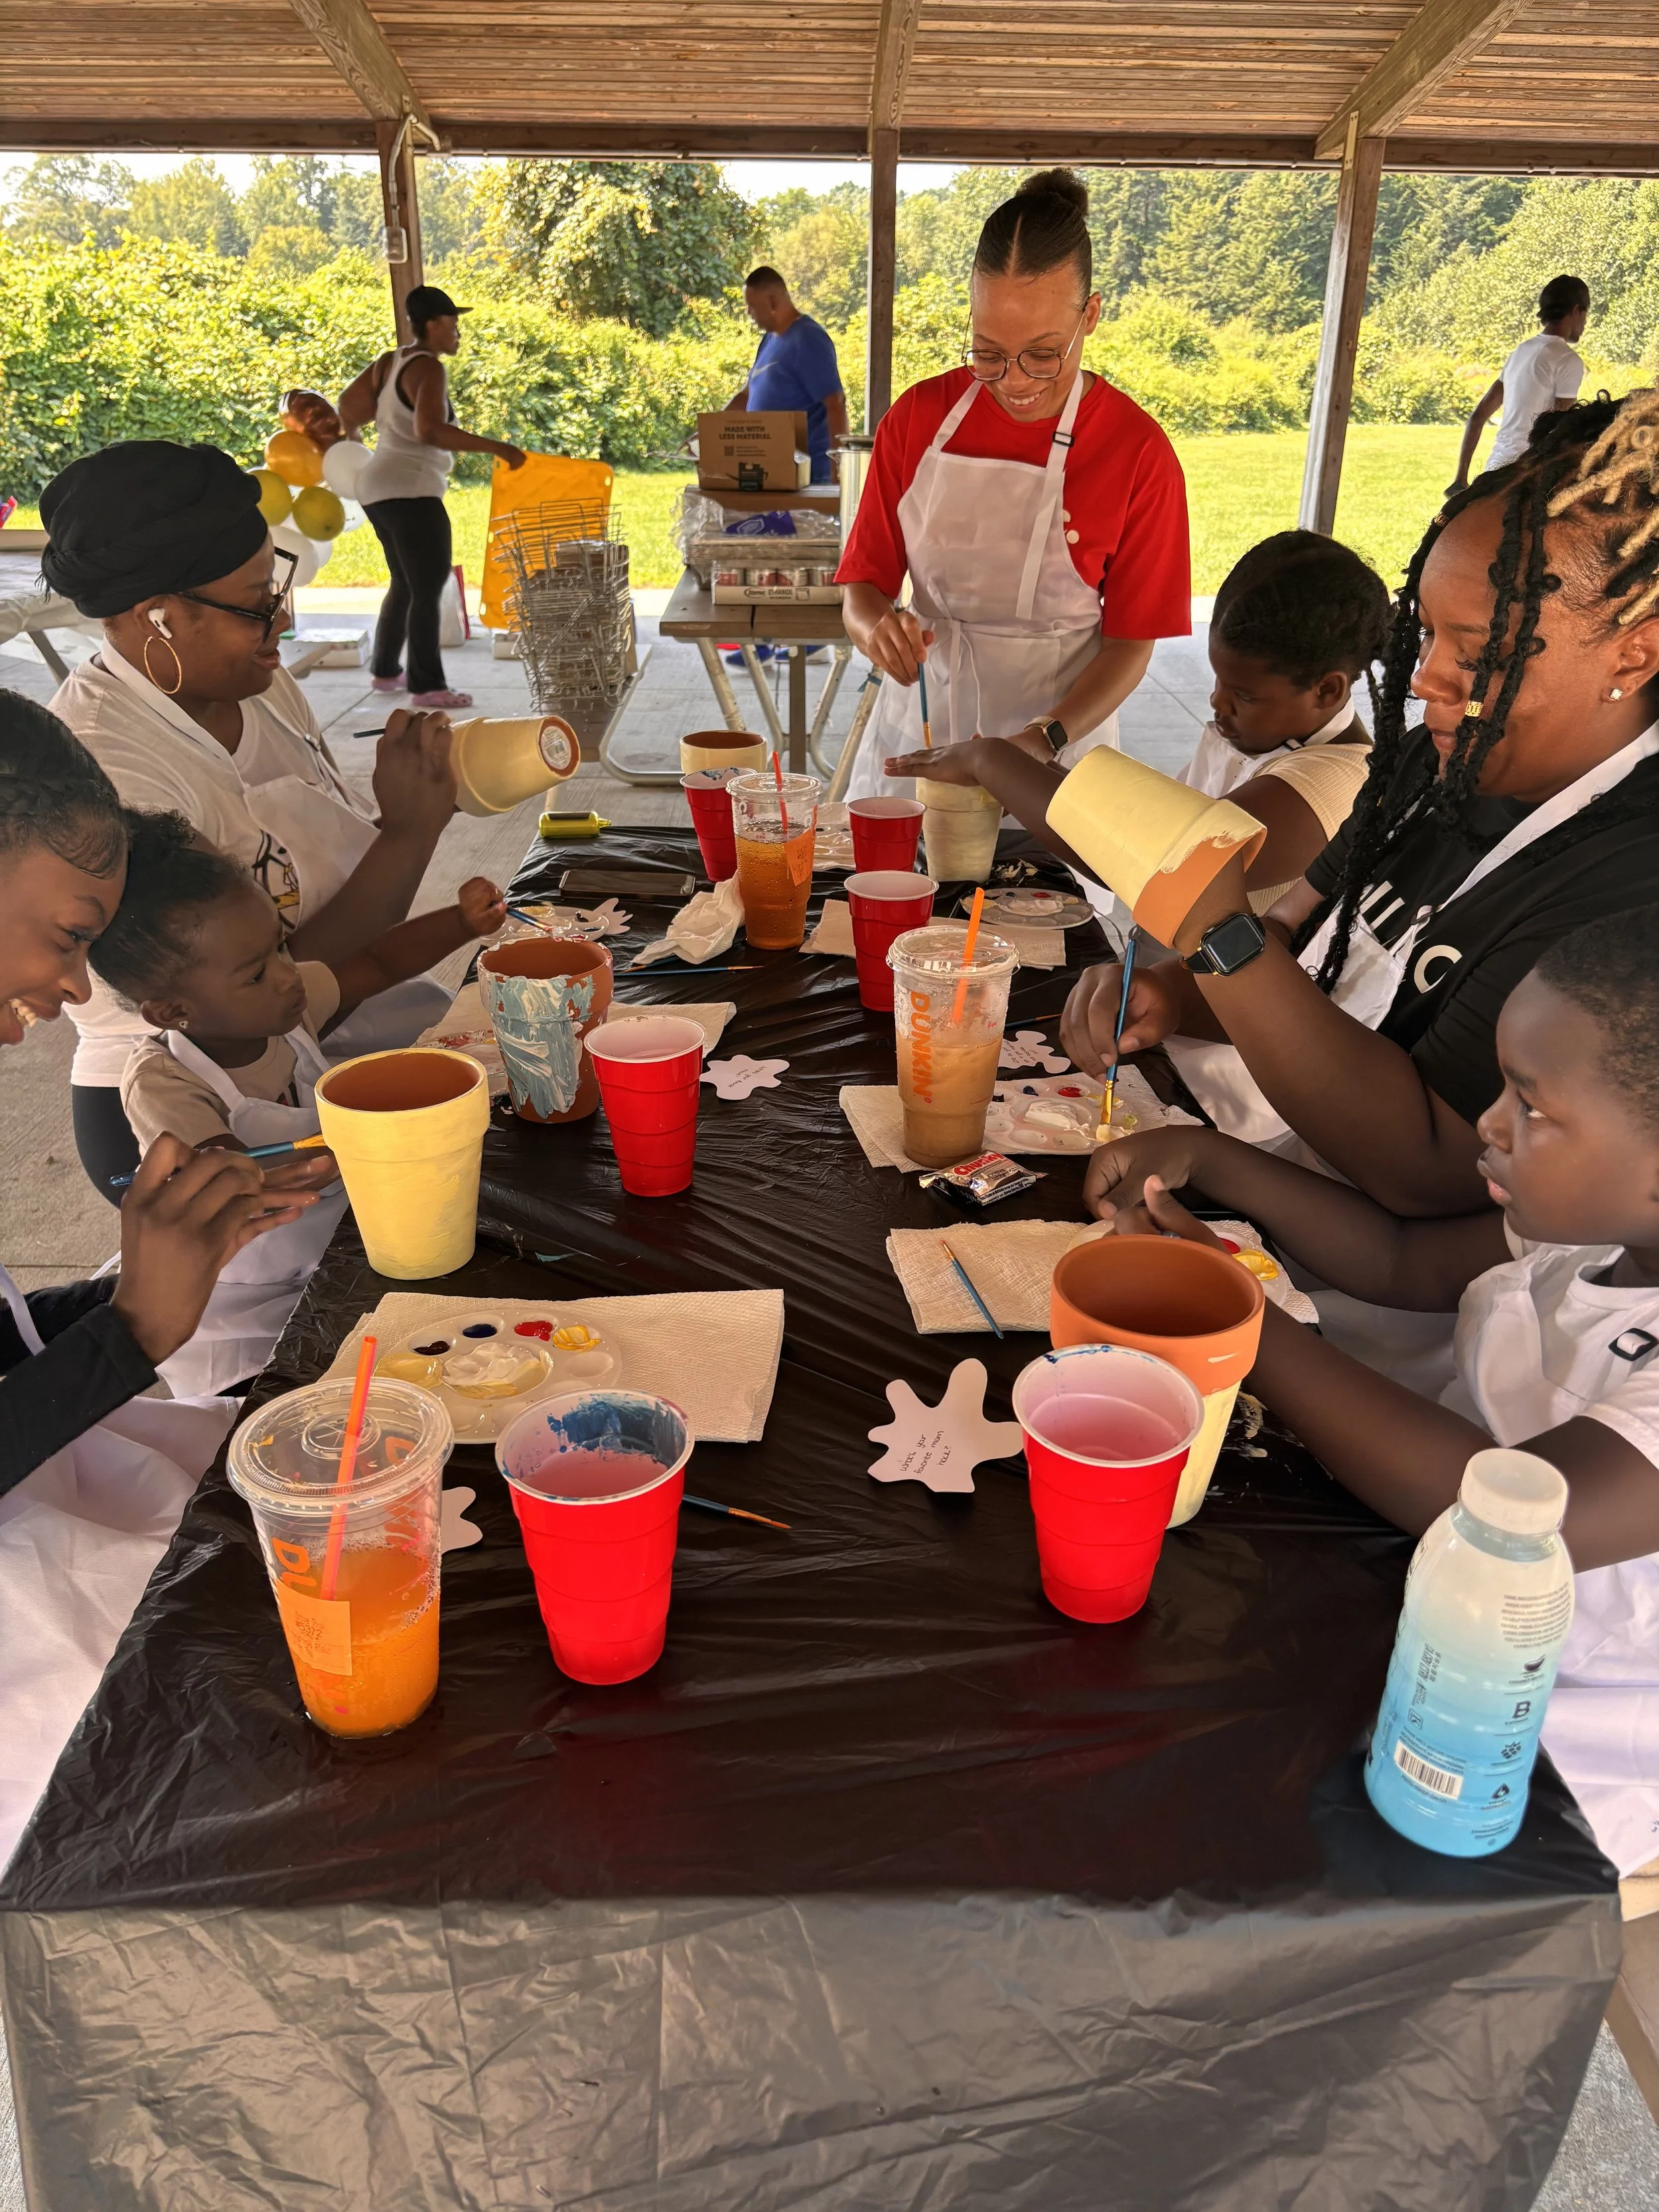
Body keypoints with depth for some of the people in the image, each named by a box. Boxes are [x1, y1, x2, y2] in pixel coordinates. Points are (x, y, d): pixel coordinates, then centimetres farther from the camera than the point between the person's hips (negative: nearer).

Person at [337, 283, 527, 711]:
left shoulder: (389, 362, 13)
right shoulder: (428, 369, -13)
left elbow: (348, 407, 19)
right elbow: (430, 430, -29)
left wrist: (352, 441, 40)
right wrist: (495, 447, -29)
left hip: (379, 488, 10)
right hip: (410, 491, -10)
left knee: (406, 583, 21)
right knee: (429, 588, -6)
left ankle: (385, 671, 29)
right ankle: (426, 686, -5)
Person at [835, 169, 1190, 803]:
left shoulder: (1139, 452, -9)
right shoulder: (917, 417, -1)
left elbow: (1131, 640, -6)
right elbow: (864, 587, 2)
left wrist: (1044, 739, -22)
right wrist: (876, 627, -22)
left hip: (1055, 751, -2)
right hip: (917, 729, 3)